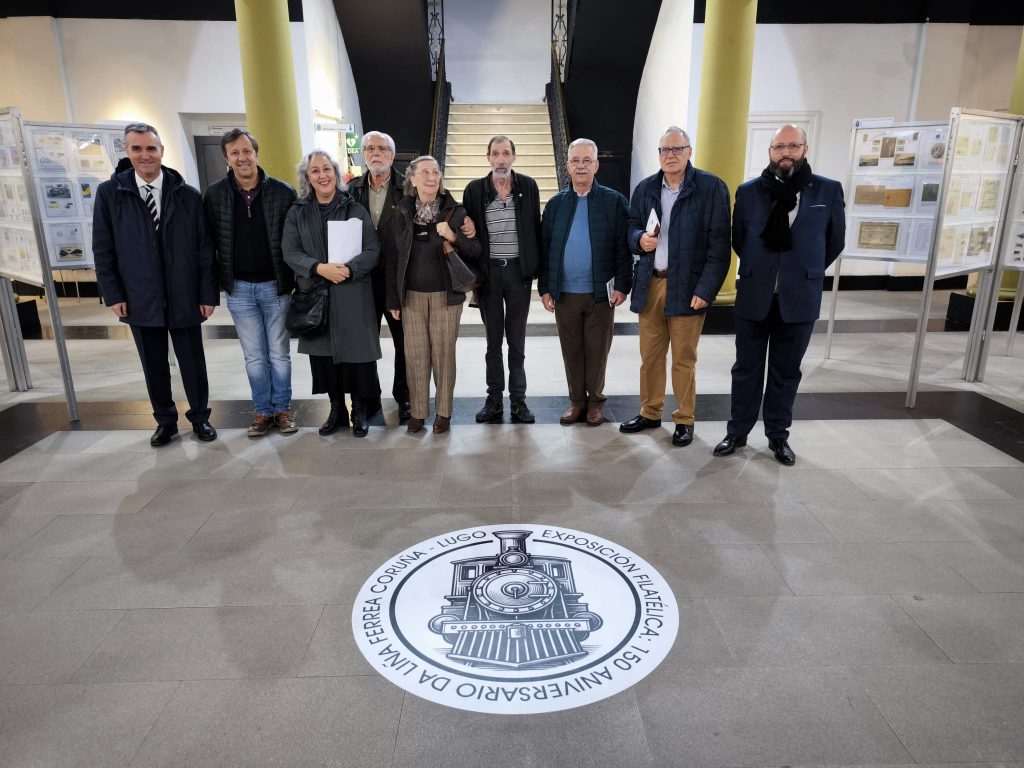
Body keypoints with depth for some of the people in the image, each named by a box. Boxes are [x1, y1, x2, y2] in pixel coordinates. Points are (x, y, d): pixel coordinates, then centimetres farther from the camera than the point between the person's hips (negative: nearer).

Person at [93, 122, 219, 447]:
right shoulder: (109, 193, 0)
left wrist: (209, 294, -5)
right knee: (154, 367, 12)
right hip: (139, 298, 1)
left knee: (193, 363, 9)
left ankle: (200, 417, 27)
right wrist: (113, 295, -3)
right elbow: (103, 249, 2)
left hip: (184, 297, -1)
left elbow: (205, 249, -2)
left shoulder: (188, 195, -2)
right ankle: (165, 421, 28)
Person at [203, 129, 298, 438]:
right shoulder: (214, 194, -1)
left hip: (275, 286, -1)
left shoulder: (282, 192, -6)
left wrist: (294, 282, -6)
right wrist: (216, 284, 0)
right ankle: (262, 410, 22)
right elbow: (209, 242, 4)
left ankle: (282, 408, 22)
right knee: (254, 357, 10)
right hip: (239, 289, 2)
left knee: (279, 353, 8)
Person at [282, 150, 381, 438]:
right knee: (325, 353, 7)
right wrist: (319, 268, -17)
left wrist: (349, 269, -20)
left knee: (357, 352, -1)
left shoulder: (355, 209, 2)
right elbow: (290, 252, 0)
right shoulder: (297, 212, 7)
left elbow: (372, 251, -3)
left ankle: (359, 412, 16)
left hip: (353, 294, -2)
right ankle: (337, 410, 23)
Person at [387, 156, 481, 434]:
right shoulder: (402, 212, 4)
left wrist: (453, 237, -20)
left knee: (443, 353, 3)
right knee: (415, 354, 4)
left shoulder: (455, 211, 0)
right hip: (412, 296, 2)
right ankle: (418, 411, 16)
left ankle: (443, 411, 15)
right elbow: (393, 257, 6)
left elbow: (475, 252, -1)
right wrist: (393, 299, 4)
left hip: (445, 295, -1)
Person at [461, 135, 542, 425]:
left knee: (517, 339, 6)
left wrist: (536, 267, -1)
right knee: (493, 339, 8)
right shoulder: (475, 189, 1)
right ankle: (494, 399, 18)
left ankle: (518, 400, 14)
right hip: (489, 271, 0)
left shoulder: (528, 186, 2)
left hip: (519, 271, 0)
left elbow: (536, 229, 4)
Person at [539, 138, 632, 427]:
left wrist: (622, 286, -9)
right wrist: (545, 288, 2)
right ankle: (577, 401, 23)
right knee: (571, 350, 9)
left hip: (601, 293, -2)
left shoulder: (613, 201, 0)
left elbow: (623, 248, -2)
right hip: (564, 294, 2)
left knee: (597, 350, 7)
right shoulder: (555, 204, 8)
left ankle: (595, 401, 22)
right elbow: (544, 249, 7)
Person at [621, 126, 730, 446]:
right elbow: (631, 227, 18)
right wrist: (640, 239, -7)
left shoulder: (712, 187, -4)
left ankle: (685, 420, 18)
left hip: (687, 286, -4)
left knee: (684, 358, 4)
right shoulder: (645, 188, 8)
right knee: (649, 355, 12)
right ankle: (650, 413, 27)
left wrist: (706, 289, -15)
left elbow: (719, 244, -8)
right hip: (649, 284, 4)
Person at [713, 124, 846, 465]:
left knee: (786, 372, 10)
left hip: (799, 300, 0)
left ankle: (778, 435, 24)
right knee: (747, 369, 9)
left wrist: (804, 273, 15)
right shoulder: (748, 191, 0)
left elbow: (835, 242, 9)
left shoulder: (829, 191, -1)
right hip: (753, 297, 0)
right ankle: (737, 432, 21)